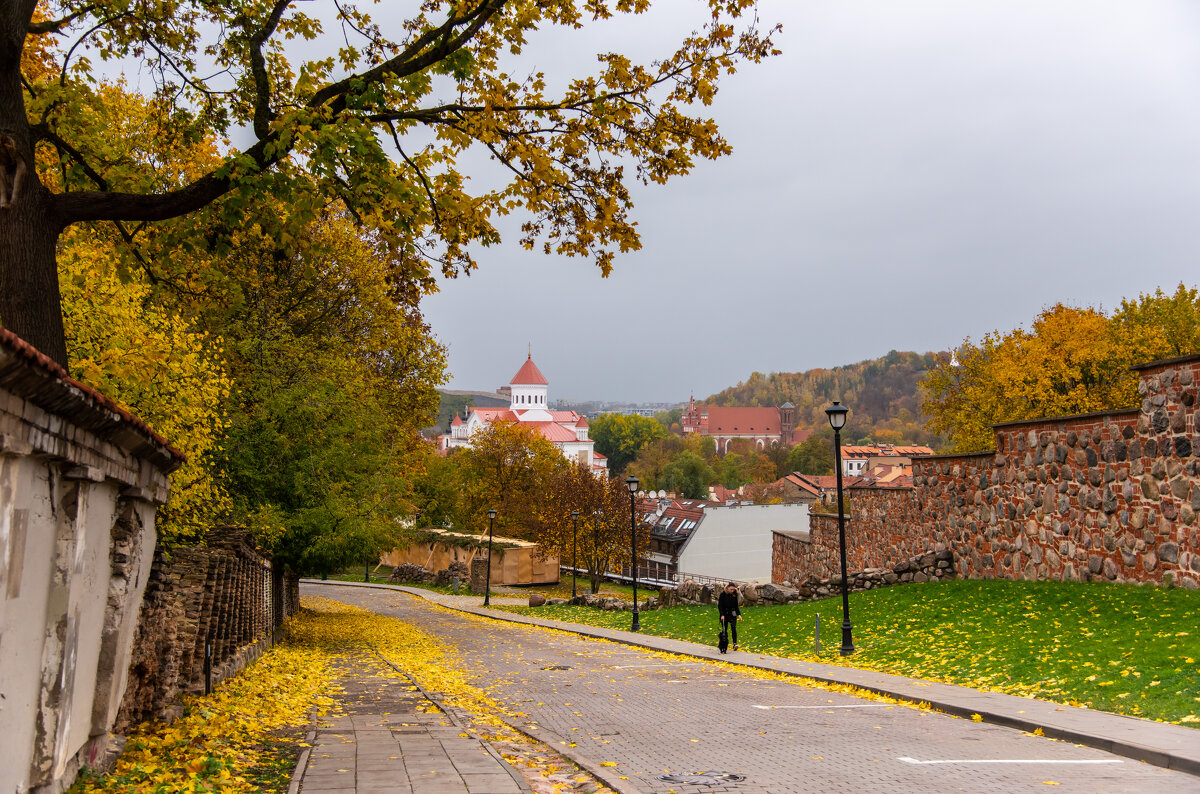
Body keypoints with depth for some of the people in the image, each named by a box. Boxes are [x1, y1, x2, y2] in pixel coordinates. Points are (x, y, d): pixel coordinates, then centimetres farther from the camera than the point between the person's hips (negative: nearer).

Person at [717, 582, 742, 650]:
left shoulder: (734, 595, 3)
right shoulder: (723, 594, -8)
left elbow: (736, 606, 12)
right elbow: (720, 606, -8)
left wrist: (739, 614, 2)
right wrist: (722, 615, -17)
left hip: (732, 614, 2)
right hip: (724, 614, -2)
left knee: (733, 628, -13)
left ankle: (735, 644, -20)